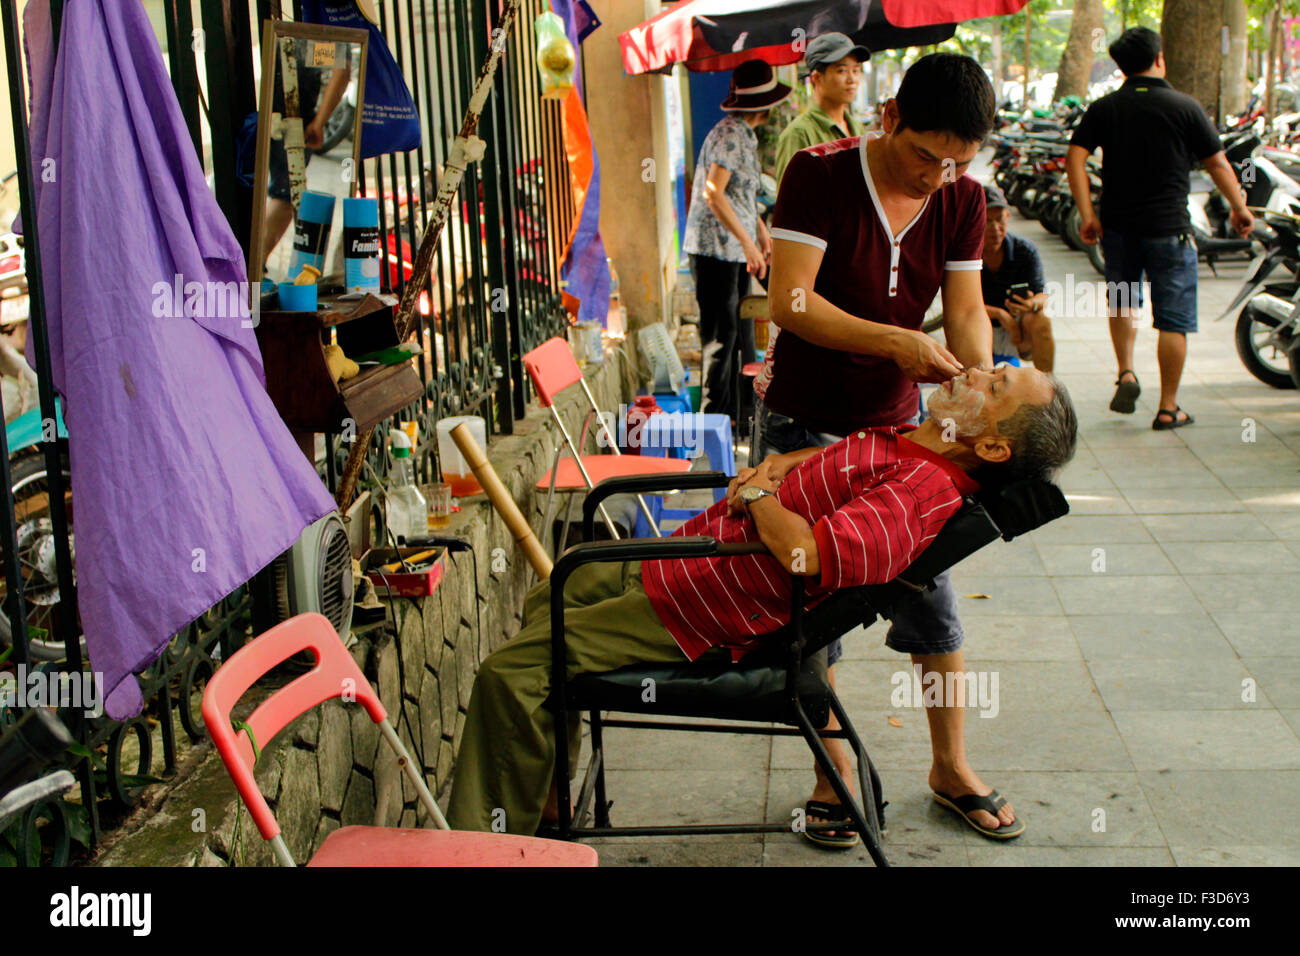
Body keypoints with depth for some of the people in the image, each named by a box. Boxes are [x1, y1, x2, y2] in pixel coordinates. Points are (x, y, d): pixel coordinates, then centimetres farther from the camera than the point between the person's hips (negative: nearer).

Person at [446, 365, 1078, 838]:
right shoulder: (908, 443, 4)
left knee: (511, 672, -15)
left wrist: (756, 494, -17)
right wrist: (778, 465, 4)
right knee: (549, 600, 27)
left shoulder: (921, 492, -26)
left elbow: (803, 552, -38)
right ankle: (544, 805, 35)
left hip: (694, 615, -11)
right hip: (685, 555, 11)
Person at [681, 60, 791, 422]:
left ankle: (734, 413, 19)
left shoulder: (744, 135, 16)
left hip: (734, 249, 10)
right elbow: (713, 193, -24)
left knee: (738, 330, 12)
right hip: (715, 248, -10)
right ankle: (714, 417, -1)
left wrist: (760, 228, 26)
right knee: (720, 334, -7)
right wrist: (747, 242, -26)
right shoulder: (730, 135, -16)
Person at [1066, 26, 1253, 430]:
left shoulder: (1104, 108, 2)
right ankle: (1168, 408, 6)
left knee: (1122, 301, 26)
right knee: (1173, 318, 4)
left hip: (1117, 226, 3)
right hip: (1169, 227, -3)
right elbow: (1217, 163, 0)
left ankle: (1125, 372, 9)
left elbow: (1075, 157, -8)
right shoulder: (1184, 106, -4)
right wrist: (1240, 208, 12)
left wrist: (1088, 214, -7)